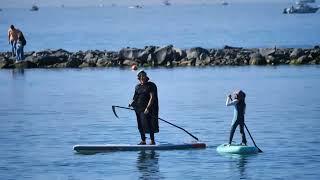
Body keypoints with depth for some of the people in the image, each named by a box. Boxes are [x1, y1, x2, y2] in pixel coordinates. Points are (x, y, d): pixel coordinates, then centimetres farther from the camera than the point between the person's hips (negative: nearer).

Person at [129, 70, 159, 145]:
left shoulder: (151, 86, -5)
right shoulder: (137, 87, 13)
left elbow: (152, 97, -12)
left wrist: (147, 108, -21)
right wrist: (132, 103, -3)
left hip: (148, 108, -6)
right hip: (138, 108, 6)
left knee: (149, 125, -9)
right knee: (140, 125, 9)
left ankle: (152, 141, -3)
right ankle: (143, 141, 18)